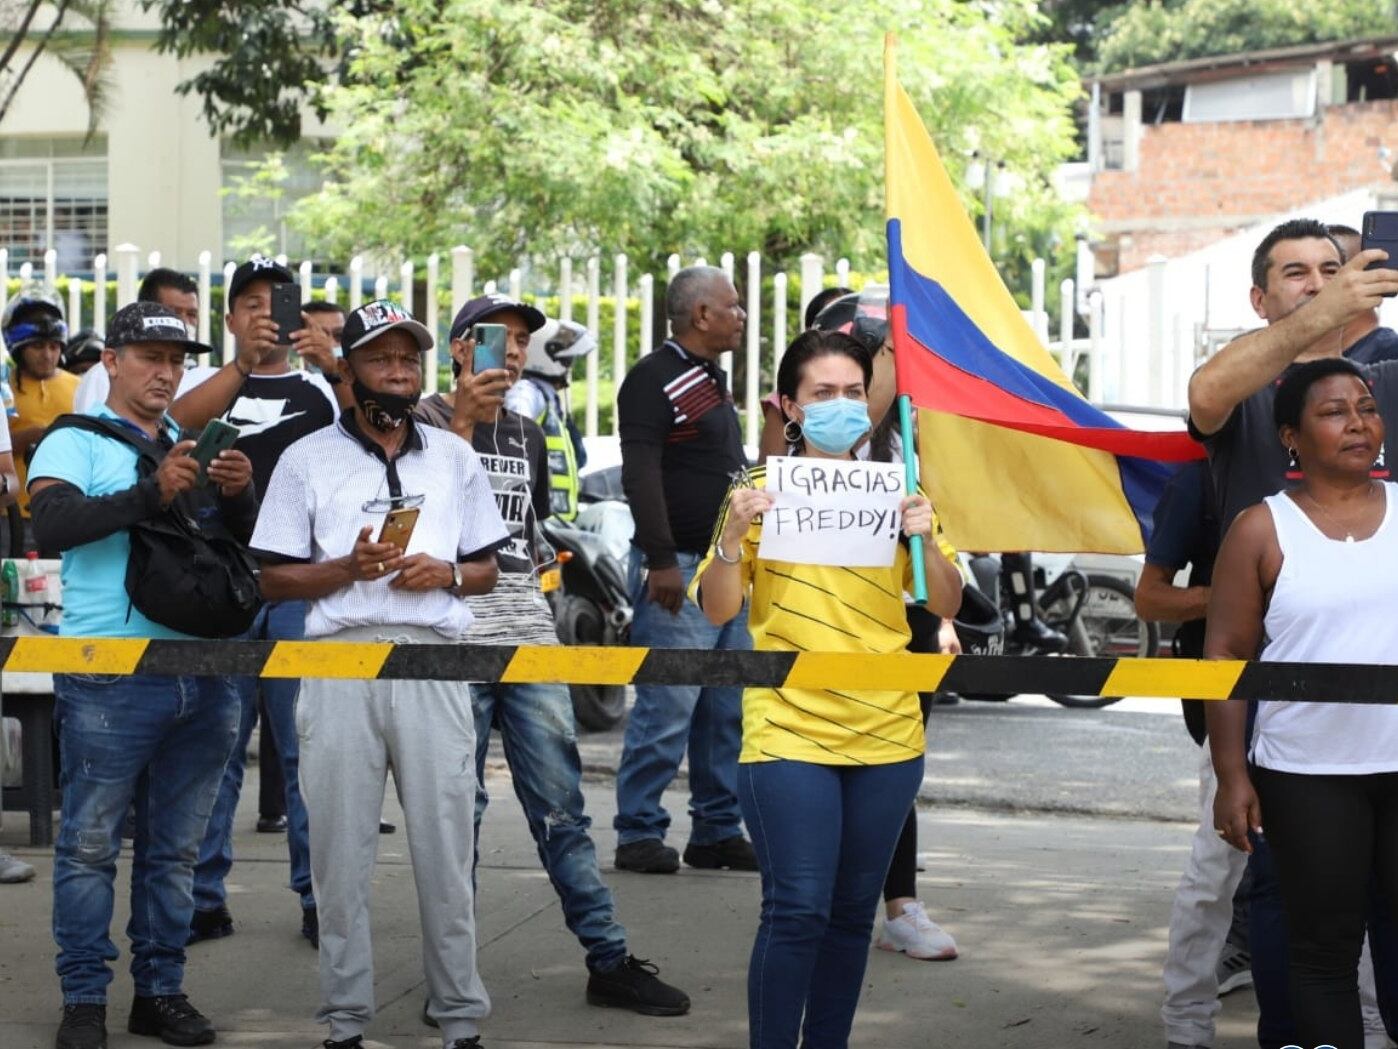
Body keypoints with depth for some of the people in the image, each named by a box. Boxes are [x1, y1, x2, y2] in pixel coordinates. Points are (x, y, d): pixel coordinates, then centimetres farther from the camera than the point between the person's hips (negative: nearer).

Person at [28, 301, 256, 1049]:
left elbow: (247, 544, 14)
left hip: (200, 673, 5)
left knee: (175, 846, 10)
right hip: (109, 675, -5)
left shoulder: (195, 448, 16)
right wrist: (153, 494, -25)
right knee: (90, 844, -2)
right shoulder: (75, 445, 0)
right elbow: (52, 526, -17)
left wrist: (240, 495, -7)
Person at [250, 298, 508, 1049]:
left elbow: (486, 570, 17)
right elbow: (274, 580, 4)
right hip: (339, 668, -1)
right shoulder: (306, 460, 7)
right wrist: (348, 568, -12)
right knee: (340, 853, 2)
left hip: (433, 668, 1)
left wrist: (446, 573, -5)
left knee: (447, 851, 1)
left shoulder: (455, 457, 14)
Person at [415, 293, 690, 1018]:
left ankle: (608, 961, 6)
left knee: (561, 806, 4)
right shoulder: (427, 421, 0)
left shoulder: (528, 435, 19)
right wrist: (464, 421, -23)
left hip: (530, 642, 5)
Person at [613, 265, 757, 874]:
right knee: (669, 706, -10)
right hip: (680, 571, -9)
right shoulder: (654, 379, -9)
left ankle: (718, 830, 15)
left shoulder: (713, 379, 20)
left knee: (730, 710, 9)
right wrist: (661, 560, -22)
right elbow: (640, 475, -17)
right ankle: (638, 832, -4)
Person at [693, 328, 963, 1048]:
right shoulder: (764, 490, 0)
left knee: (853, 911, 8)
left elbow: (946, 606, 5)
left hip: (886, 735, 4)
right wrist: (732, 537, -22)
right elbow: (717, 610, -4)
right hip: (789, 730, -4)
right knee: (798, 910, -12)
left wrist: (926, 539, -13)